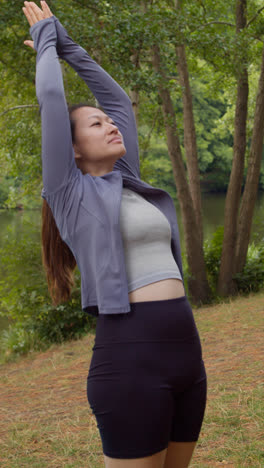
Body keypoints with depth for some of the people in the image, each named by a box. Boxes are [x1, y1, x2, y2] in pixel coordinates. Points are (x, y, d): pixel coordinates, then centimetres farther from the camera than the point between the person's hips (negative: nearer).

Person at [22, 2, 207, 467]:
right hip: (131, 356, -8)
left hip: (185, 351, 8)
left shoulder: (128, 185, 19)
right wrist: (46, 43, 17)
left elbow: (118, 98, 27)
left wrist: (67, 45, 31)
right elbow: (51, 98, 1)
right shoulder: (71, 193, 1)